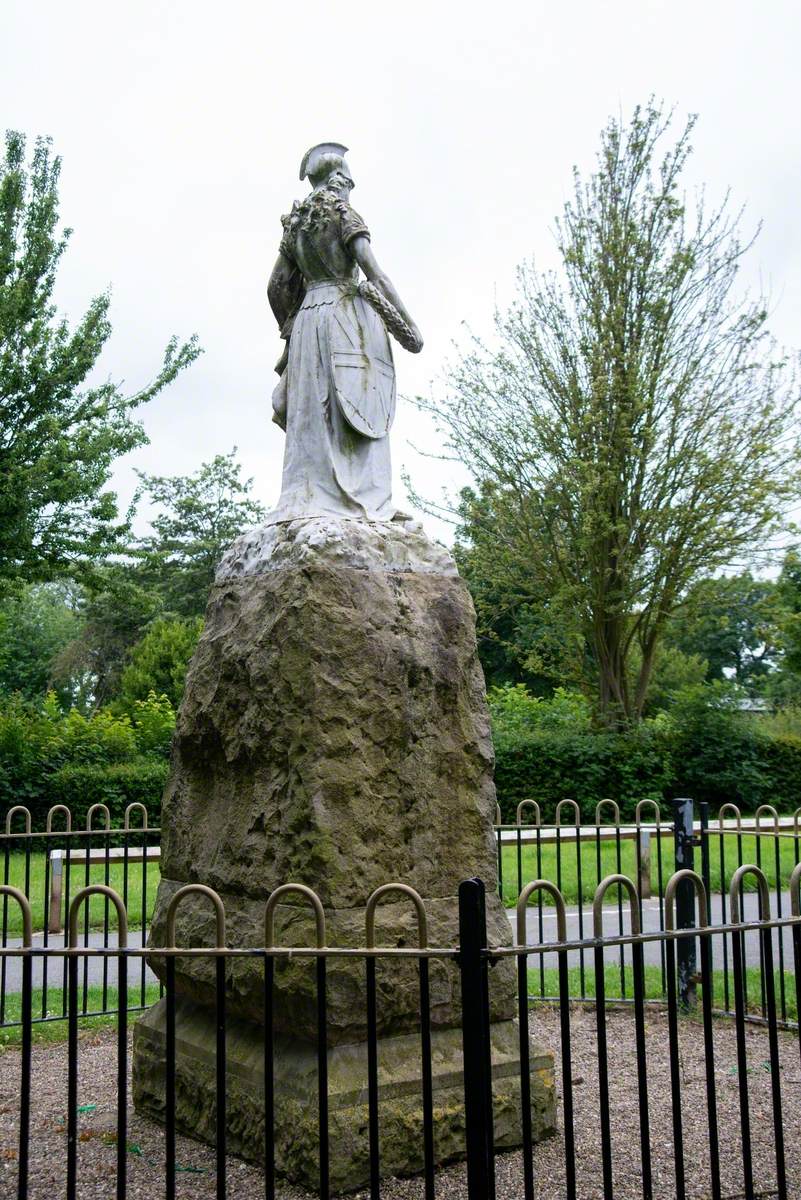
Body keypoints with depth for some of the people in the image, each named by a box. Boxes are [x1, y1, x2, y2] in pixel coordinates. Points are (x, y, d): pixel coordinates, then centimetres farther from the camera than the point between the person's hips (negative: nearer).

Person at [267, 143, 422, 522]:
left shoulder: (295, 223, 19)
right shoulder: (343, 213, -1)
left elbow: (276, 287, 17)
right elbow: (374, 272, -11)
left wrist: (289, 333, 26)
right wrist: (408, 323, -10)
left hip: (308, 317, 6)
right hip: (348, 315, -6)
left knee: (312, 415, -2)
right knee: (353, 412, -13)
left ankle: (306, 505, -11)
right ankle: (355, 505, -22)